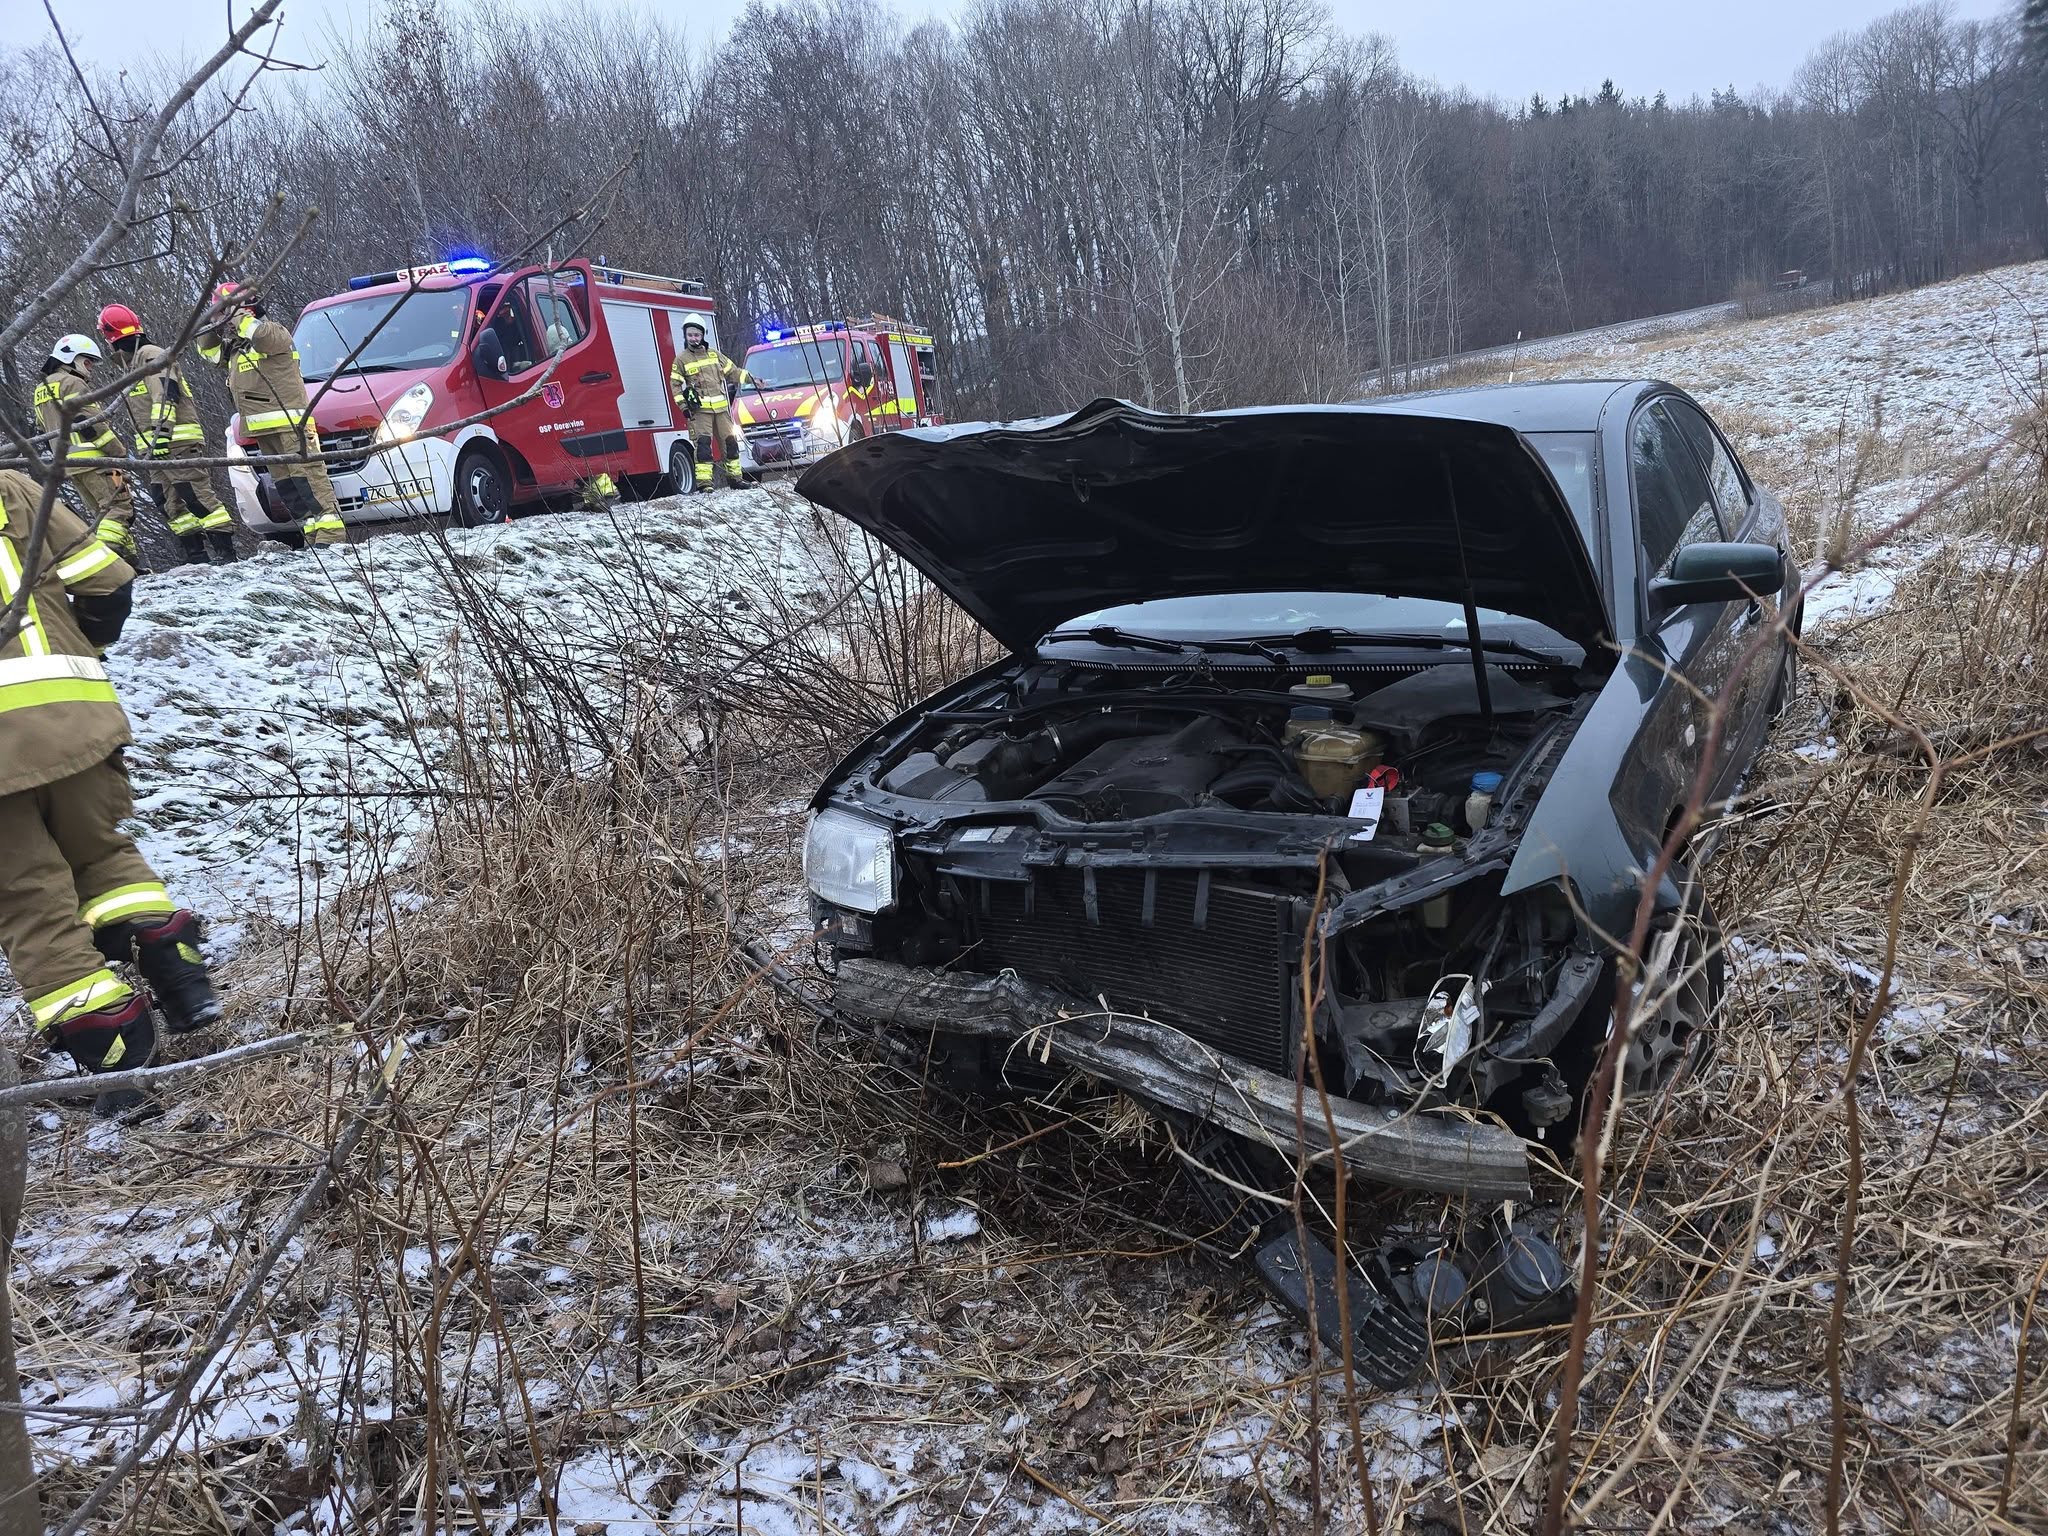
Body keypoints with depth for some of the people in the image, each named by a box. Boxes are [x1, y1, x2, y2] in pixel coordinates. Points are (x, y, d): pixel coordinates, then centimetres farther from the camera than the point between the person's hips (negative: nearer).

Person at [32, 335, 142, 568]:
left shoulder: (42, 390, 24)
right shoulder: (72, 383, -5)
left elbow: (49, 435, 24)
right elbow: (90, 424, -15)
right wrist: (121, 452, -11)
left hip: (69, 465, 9)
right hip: (92, 460, -9)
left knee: (105, 513, 11)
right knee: (120, 507, -15)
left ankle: (129, 558, 6)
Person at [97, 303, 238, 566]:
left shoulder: (151, 355, -5)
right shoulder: (130, 365, 27)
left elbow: (165, 396, -18)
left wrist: (161, 431, -27)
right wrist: (143, 446, 25)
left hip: (178, 442, -10)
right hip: (160, 447, 10)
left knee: (196, 495, -15)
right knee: (171, 502, 6)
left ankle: (226, 554, -18)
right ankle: (196, 557, 5)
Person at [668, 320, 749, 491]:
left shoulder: (714, 354, 14)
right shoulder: (681, 359, 4)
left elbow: (733, 371, 21)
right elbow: (675, 384, 5)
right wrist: (683, 405, -6)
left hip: (721, 407, 4)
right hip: (699, 408, -4)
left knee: (730, 440, 6)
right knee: (703, 443, -14)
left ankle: (734, 475, 17)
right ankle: (704, 481, -16)